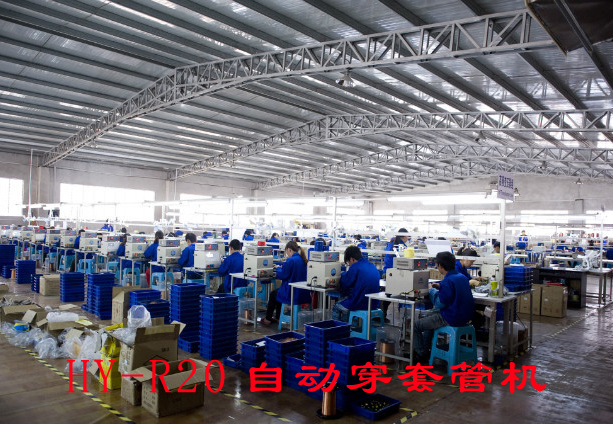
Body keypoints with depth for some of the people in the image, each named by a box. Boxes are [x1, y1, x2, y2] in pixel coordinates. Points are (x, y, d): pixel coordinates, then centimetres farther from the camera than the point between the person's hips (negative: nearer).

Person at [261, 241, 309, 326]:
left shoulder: (290, 260, -21)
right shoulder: (303, 260, 4)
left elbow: (282, 275, -15)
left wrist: (278, 268, 4)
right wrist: (283, 267, 16)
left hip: (293, 293, -8)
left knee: (273, 294, 20)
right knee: (278, 291, 32)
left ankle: (268, 319, 32)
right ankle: (277, 318, 41)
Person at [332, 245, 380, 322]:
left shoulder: (355, 267, -17)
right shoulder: (373, 267, 8)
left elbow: (344, 285, -9)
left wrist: (343, 274, 9)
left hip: (360, 304, -8)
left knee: (335, 307, 18)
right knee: (344, 300, 30)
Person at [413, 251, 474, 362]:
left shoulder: (447, 281, -24)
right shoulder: (462, 277, 5)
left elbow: (440, 304, -21)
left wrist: (432, 291, -6)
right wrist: (440, 287, 15)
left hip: (452, 319, -10)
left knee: (415, 325, 4)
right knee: (431, 315, 33)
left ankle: (421, 354, 19)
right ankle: (425, 348, 39)